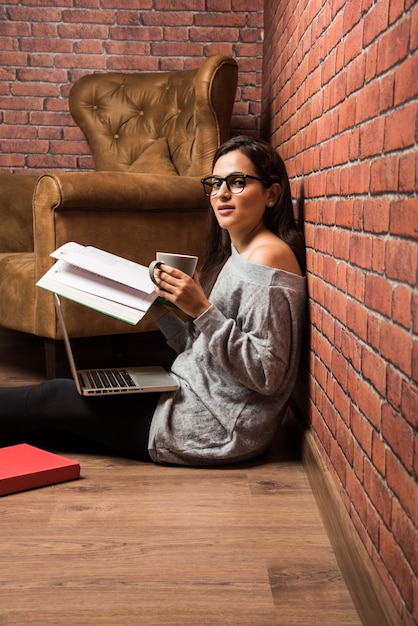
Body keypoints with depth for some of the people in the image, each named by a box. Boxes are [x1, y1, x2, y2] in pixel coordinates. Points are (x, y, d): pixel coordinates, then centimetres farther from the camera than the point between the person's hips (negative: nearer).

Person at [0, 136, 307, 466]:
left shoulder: (267, 255, -17)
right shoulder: (236, 253, 13)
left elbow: (267, 375, -22)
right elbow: (202, 349, 12)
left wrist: (201, 310, -25)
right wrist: (160, 311, 1)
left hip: (216, 428, -8)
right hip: (201, 402, 8)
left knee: (52, 398, 2)